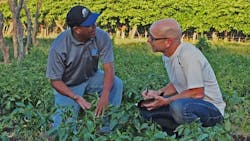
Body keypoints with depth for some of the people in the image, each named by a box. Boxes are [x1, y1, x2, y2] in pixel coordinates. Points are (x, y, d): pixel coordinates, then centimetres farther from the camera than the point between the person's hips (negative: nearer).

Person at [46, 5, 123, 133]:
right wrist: (77, 98, -34)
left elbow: (109, 68, -23)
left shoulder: (102, 37, -23)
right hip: (68, 86, -3)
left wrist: (105, 96, -40)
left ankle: (107, 129, -14)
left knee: (116, 83, -24)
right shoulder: (59, 47, -28)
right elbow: (55, 80, -19)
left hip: (91, 78, 3)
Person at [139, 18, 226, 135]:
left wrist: (166, 101, -22)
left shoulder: (188, 54, -24)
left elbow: (197, 93, -25)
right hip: (185, 102, 9)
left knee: (178, 107, -38)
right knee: (146, 107, -1)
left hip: (211, 108, -8)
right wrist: (158, 93, -2)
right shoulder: (167, 55, 4)